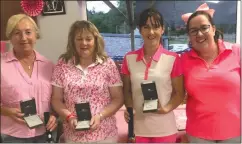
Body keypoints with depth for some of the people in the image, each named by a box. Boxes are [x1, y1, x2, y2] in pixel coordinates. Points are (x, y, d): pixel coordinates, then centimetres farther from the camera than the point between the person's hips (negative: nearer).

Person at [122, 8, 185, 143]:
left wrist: (167, 108, -17)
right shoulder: (129, 58, 0)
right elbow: (127, 90, 7)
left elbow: (179, 93, -1)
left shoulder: (173, 59, -7)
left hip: (164, 128, -1)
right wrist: (129, 108, -9)